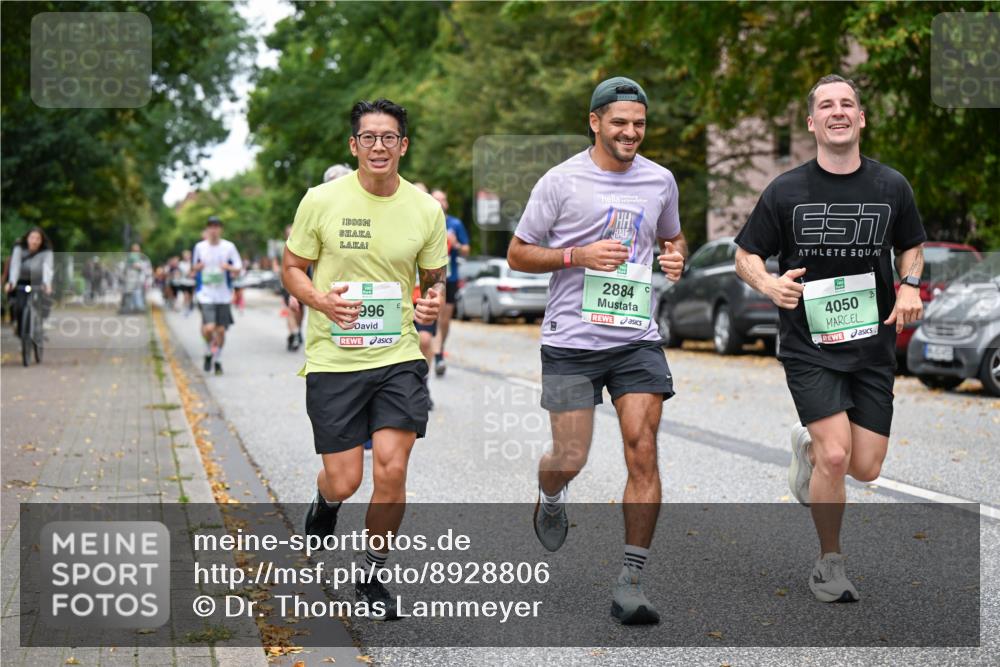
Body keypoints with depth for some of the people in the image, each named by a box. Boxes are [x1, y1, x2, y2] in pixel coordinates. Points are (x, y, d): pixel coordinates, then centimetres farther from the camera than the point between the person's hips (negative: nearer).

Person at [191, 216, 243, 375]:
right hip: (206, 295, -1)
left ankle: (218, 360, 23)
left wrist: (229, 267, -18)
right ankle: (208, 352, 11)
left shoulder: (229, 247, 1)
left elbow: (238, 269, 3)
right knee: (208, 328, -17)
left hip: (223, 295, 1)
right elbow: (193, 268, 15)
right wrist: (197, 267, -9)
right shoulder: (200, 247, 3)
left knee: (221, 330, 4)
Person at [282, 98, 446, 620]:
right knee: (344, 481, 0)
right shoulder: (321, 201, -4)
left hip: (399, 357, 1)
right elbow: (292, 268, 4)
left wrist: (434, 301, -9)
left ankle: (371, 577, 15)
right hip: (333, 360, -1)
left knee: (391, 471, -9)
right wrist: (321, 300, -16)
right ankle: (324, 503, 40)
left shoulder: (426, 209, 1)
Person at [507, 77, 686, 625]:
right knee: (570, 460, 0)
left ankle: (630, 584, -2)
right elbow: (517, 254, 1)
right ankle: (549, 497, 39)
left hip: (637, 339, 3)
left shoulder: (660, 180, 9)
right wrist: (579, 255, -13)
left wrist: (676, 256, 3)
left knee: (643, 455, -9)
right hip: (571, 339, -2)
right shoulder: (561, 181, -3)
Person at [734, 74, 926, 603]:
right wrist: (769, 284, -20)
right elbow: (745, 256, 2)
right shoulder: (786, 191, -5)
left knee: (866, 470, 2)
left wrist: (909, 286, -3)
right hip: (809, 345, -3)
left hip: (873, 344, 3)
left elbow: (911, 247, 18)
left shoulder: (891, 186, 2)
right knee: (836, 456, -16)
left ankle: (808, 444, 38)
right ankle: (830, 563, 8)